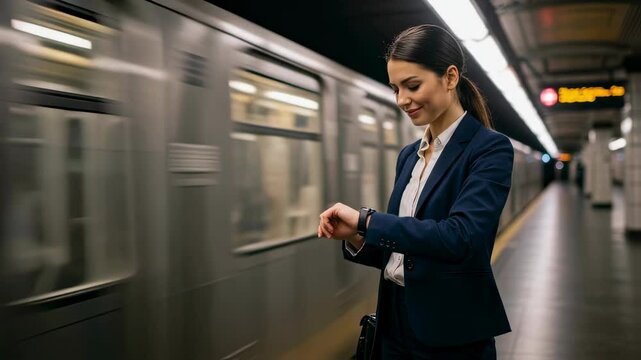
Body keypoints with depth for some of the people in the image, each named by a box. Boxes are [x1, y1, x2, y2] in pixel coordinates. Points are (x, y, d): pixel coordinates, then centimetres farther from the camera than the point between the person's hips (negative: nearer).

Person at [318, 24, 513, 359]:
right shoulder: (409, 155, 9)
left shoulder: (490, 149, -12)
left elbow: (459, 237, -26)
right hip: (396, 322, 7)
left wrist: (366, 220, -22)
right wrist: (356, 238, -6)